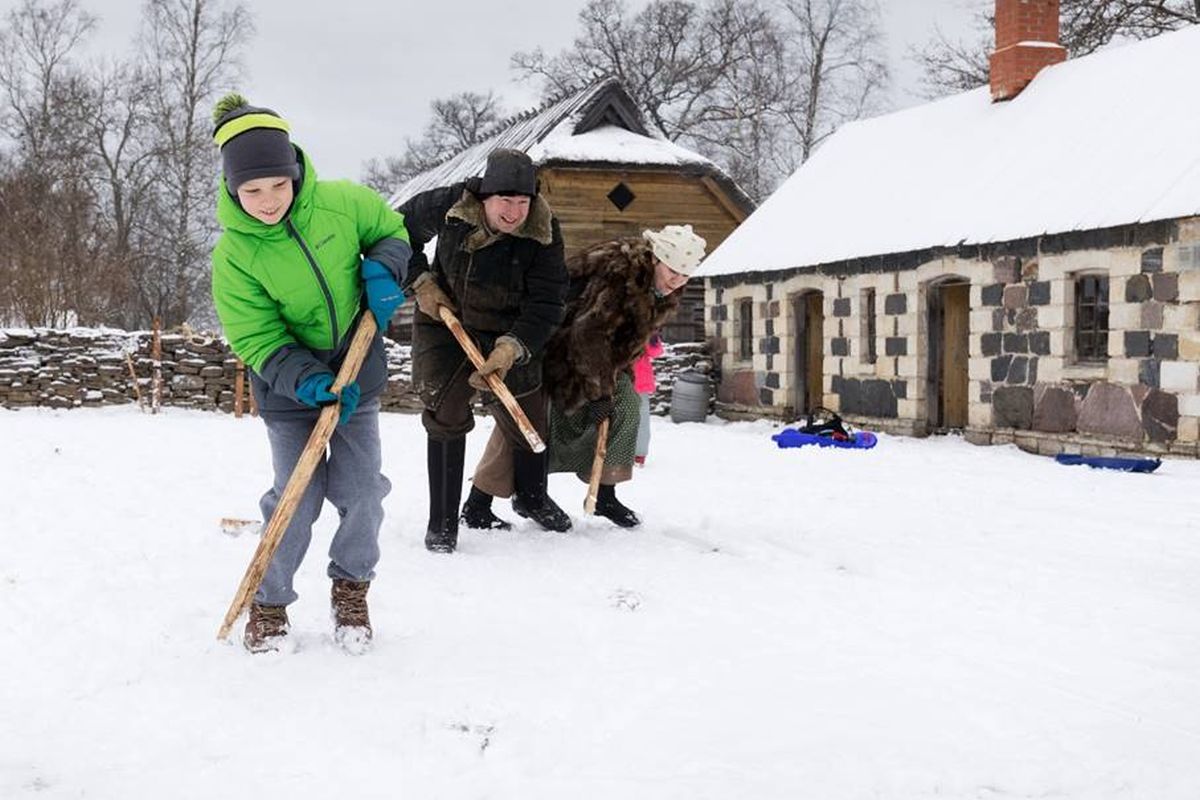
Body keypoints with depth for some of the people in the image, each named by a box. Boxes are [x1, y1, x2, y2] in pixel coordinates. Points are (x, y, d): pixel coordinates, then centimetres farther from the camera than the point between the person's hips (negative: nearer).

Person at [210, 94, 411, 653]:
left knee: (361, 491, 0)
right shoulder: (233, 254, -20)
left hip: (357, 372, 2)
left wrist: (383, 269, -16)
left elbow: (393, 230, 5)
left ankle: (351, 589, 24)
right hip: (287, 385, -2)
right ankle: (269, 604, 17)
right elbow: (255, 339, -17)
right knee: (298, 497, -5)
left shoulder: (343, 202, -16)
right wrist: (308, 380, -31)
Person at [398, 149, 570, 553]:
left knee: (526, 420, 7)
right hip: (444, 320, -1)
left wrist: (511, 348, -36)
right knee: (446, 414, -12)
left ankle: (532, 497, 38)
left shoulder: (544, 233, -21)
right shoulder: (449, 205, -20)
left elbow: (546, 306, -22)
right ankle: (442, 522, 0)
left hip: (509, 334, 1)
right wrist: (421, 282, -9)